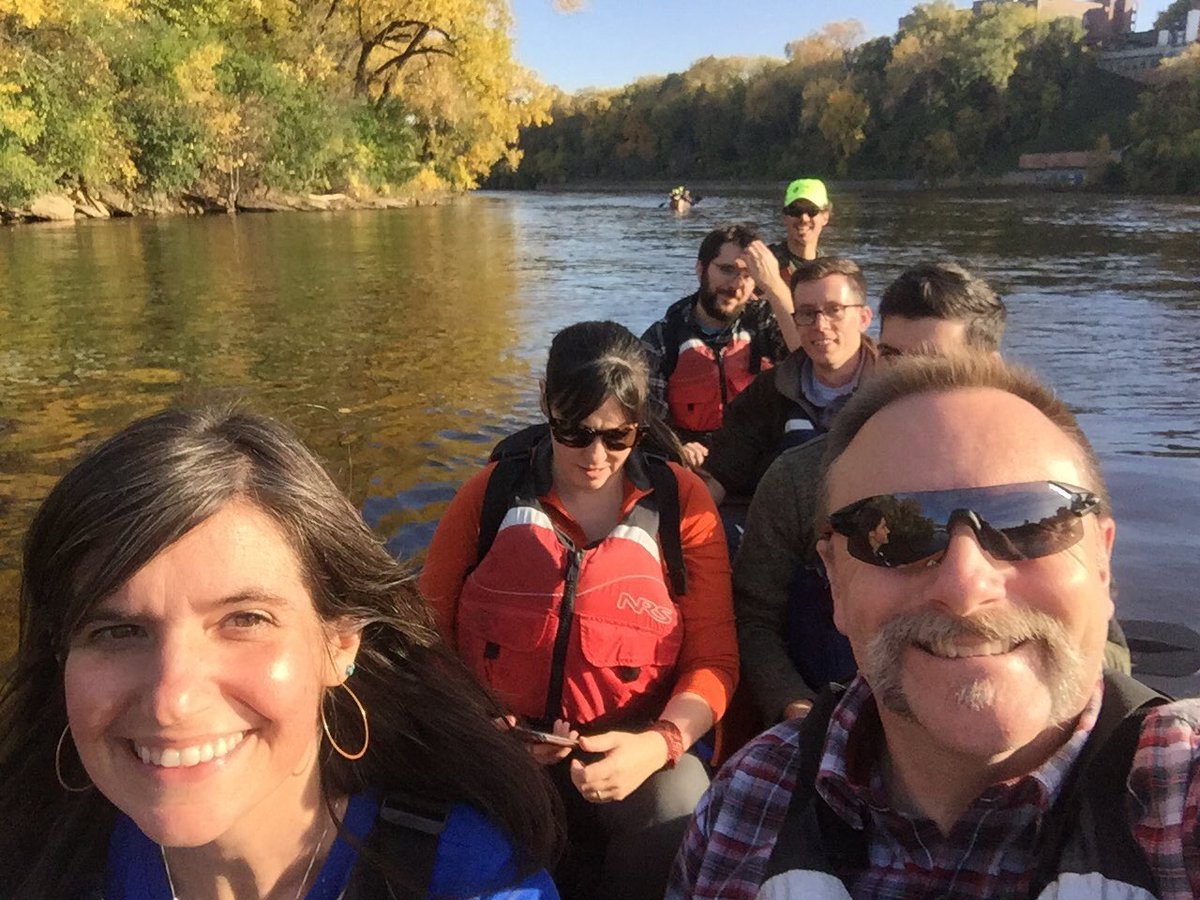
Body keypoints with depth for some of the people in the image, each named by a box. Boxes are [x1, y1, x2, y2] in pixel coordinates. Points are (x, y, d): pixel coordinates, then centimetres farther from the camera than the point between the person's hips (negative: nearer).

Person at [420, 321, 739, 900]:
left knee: (682, 800, -32)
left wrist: (659, 744, -20)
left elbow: (714, 659, -1)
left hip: (631, 752, 0)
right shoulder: (489, 496, 3)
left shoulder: (682, 502, 1)